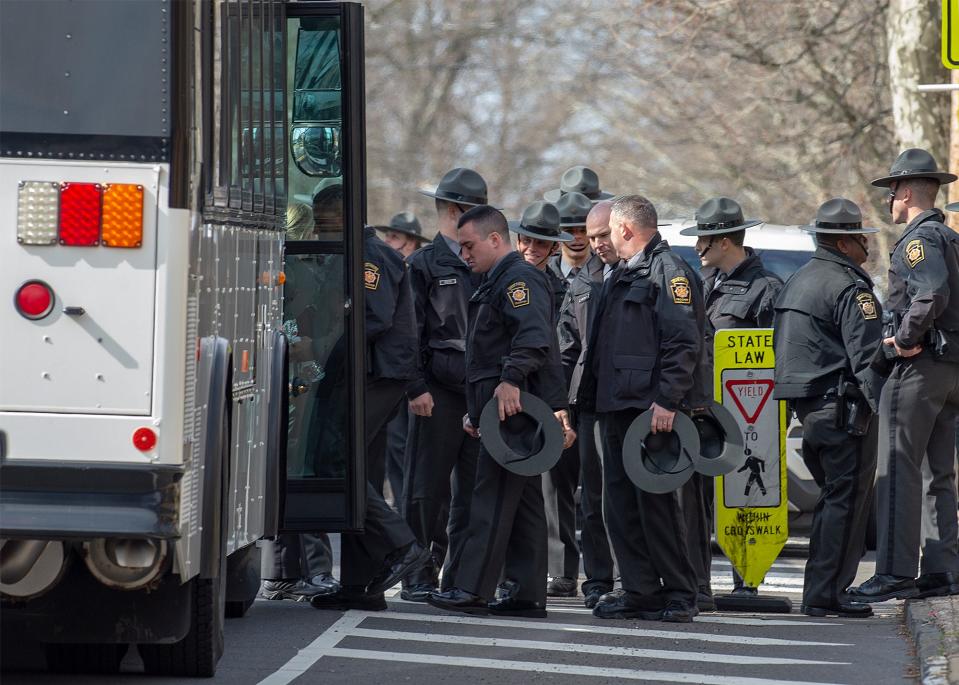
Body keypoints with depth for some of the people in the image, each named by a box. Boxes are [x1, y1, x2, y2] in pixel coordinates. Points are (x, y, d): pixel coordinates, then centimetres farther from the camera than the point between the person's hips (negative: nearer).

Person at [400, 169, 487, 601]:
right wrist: (416, 388, -12)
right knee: (428, 488, -3)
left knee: (472, 489, 5)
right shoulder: (424, 264, 0)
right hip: (439, 391, -5)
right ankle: (419, 578, 2)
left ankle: (460, 578, 10)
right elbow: (410, 331, -5)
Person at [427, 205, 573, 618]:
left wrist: (511, 380, -35)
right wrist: (475, 410, 25)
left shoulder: (518, 278, -9)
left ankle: (473, 589, -17)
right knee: (523, 500, 9)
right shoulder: (498, 282, 26)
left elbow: (533, 335, -26)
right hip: (499, 408, 11)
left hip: (514, 403, -11)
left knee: (494, 496, -13)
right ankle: (529, 595, 10)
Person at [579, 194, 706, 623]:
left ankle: (679, 595, -1)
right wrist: (589, 397, 19)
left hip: (650, 409, -10)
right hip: (616, 408, 10)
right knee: (621, 502, 8)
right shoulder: (622, 276, 22)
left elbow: (685, 343, -16)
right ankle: (639, 591, 12)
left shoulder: (669, 272, -8)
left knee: (656, 501, -7)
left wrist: (667, 401, -23)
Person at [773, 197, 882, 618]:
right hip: (843, 406, -9)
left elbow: (781, 346, 21)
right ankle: (826, 595, -8)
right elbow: (866, 358, -19)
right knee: (846, 500, -5)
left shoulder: (798, 281, 17)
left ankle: (823, 591, 20)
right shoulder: (850, 288, -13)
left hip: (806, 405, 9)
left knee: (833, 496, 18)